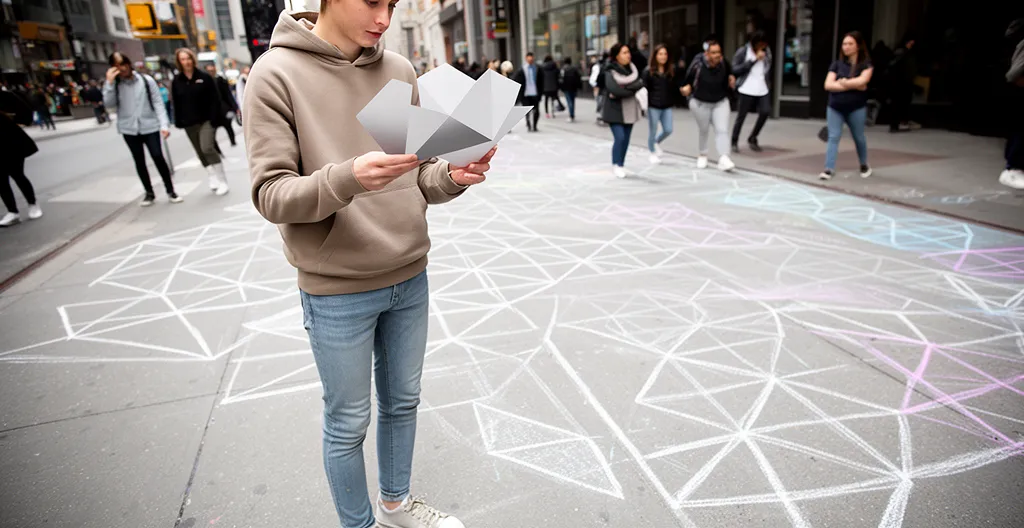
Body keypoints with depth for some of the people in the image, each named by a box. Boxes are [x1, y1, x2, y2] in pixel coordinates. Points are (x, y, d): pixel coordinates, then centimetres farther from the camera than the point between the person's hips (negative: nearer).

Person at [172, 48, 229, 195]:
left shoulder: (204, 77, 0)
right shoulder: (176, 81, 7)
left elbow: (215, 99, -4)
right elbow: (176, 103, 8)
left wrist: (214, 118, -14)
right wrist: (179, 122, 1)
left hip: (206, 120, -4)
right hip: (189, 123, 4)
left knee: (207, 148, -20)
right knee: (201, 153, 8)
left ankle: (222, 181, -11)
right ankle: (214, 178, 18)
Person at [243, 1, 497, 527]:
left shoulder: (400, 71, 4)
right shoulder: (275, 74, -9)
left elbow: (419, 176, 7)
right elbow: (271, 194, -13)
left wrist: (452, 175, -16)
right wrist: (347, 179, -31)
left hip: (410, 278, 5)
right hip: (336, 291, -4)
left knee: (402, 402, 19)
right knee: (348, 424, 11)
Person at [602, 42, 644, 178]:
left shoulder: (632, 68, 6)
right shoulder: (610, 72, -11)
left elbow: (640, 83, -6)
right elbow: (614, 90, -25)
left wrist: (624, 90, -18)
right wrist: (632, 90, -15)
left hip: (629, 110, 5)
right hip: (615, 110, -5)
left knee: (626, 139, 7)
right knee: (619, 138, -13)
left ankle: (621, 165, 19)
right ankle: (616, 165, 2)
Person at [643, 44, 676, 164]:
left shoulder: (672, 70, 5)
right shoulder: (649, 71, -5)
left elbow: (675, 87, 8)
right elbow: (644, 88, -8)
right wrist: (645, 102, -19)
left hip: (667, 106, 3)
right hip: (653, 106, -3)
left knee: (668, 130, 3)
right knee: (652, 131, 6)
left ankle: (657, 142, 35)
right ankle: (653, 153, 27)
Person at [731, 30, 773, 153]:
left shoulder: (767, 51, 10)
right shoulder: (743, 52, -5)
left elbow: (768, 69, 20)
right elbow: (735, 70, -13)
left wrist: (768, 85, 15)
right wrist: (754, 60, -16)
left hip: (763, 89, 4)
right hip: (747, 89, -4)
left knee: (766, 111, -11)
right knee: (741, 116, 0)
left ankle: (752, 138, 8)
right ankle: (734, 142, 16)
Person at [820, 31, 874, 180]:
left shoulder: (866, 64, -2)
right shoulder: (837, 64, 3)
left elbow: (862, 80, -20)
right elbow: (828, 85, -9)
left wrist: (843, 83, -10)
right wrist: (852, 86, -13)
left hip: (857, 108, -1)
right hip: (835, 108, 1)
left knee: (858, 137, 12)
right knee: (833, 137, -7)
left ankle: (864, 165, 33)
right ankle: (829, 168, -8)